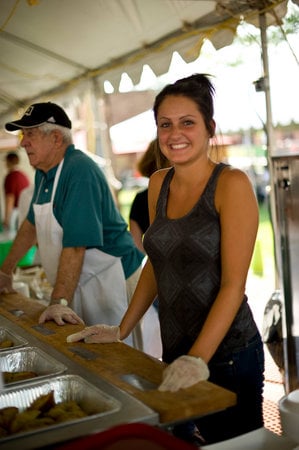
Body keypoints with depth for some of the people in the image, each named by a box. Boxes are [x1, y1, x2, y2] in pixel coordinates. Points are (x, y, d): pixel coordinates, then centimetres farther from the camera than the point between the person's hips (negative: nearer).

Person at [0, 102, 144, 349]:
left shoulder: (80, 172, -21)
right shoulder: (43, 173, 8)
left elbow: (75, 244, -28)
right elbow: (32, 224, 21)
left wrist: (60, 302, -30)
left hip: (110, 280, -9)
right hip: (78, 285, 9)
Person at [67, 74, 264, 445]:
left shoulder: (231, 183, -12)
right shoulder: (158, 184, 6)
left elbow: (233, 283, -16)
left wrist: (199, 358, -24)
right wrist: (121, 330, 11)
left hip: (229, 354, -5)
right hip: (175, 352, 5)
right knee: (182, 439, 17)